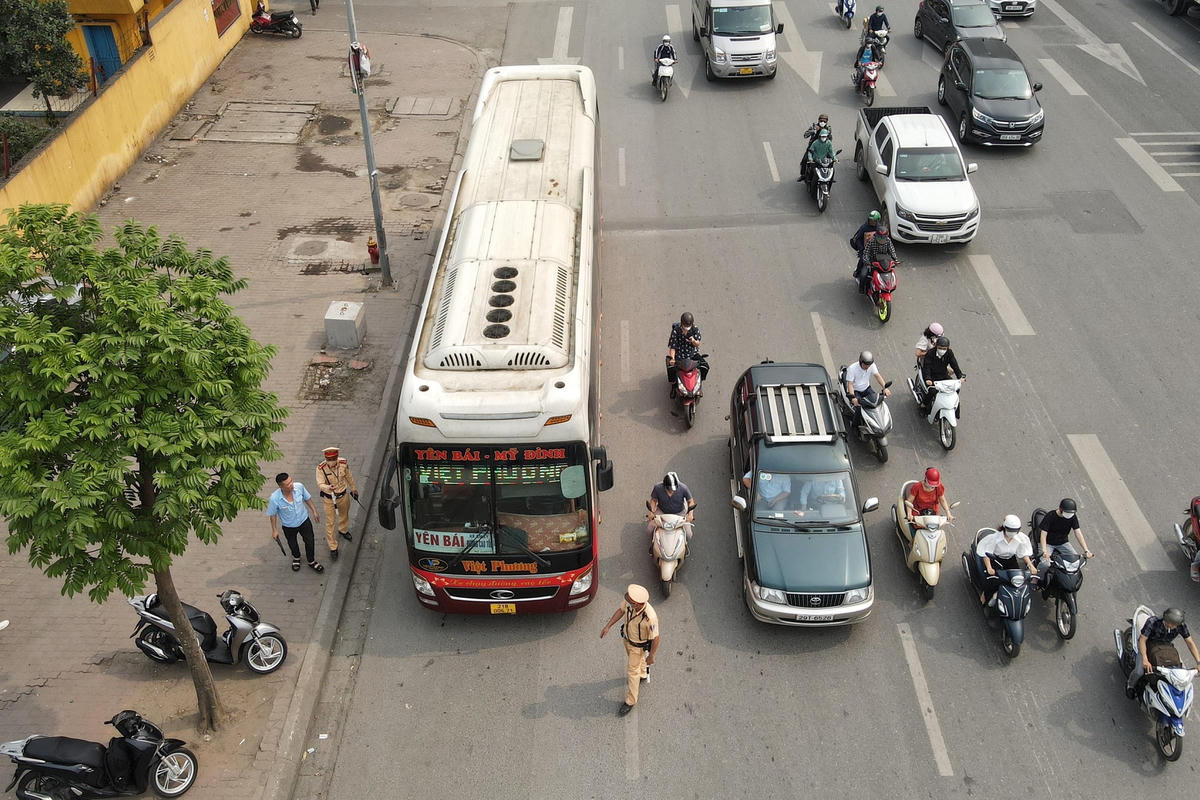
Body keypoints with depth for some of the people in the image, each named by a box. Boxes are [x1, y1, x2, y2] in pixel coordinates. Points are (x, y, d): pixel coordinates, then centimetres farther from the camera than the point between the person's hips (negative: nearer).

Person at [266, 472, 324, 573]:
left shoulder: (299, 486, -29)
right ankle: (296, 558, 60)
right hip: (289, 526, -1)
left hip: (304, 520, 1)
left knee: (310, 542, 18)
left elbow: (307, 498, -7)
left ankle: (311, 561, 48)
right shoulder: (274, 498, -34)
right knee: (293, 544, 26)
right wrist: (274, 530, -5)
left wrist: (314, 511, 3)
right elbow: (273, 515, -15)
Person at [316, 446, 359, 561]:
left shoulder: (343, 463, -17)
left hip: (343, 495, 4)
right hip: (329, 499, -3)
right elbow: (320, 484, -32)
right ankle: (333, 547, 20)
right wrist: (328, 488, -54)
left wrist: (353, 489, 13)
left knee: (344, 514, 29)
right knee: (330, 523, 5)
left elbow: (348, 476, 0)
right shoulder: (321, 468, -27)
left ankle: (343, 530, 60)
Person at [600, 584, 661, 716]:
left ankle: (630, 701, 31)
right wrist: (607, 626, -7)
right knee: (637, 659, 32)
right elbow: (621, 610, -6)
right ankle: (643, 675, 63)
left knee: (632, 672, 9)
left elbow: (655, 638, -27)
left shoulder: (650, 617, -44)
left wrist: (651, 656, -14)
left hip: (639, 645, -6)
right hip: (627, 637, 6)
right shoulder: (630, 601, -29)